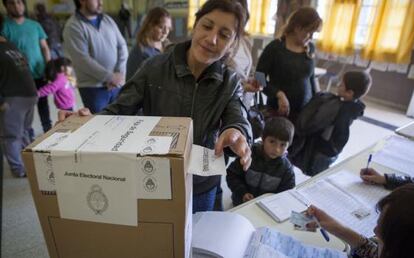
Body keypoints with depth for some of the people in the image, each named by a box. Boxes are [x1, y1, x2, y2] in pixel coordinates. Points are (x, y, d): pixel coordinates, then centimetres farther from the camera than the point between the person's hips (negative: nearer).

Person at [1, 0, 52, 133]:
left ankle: (48, 130, 29)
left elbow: (44, 48, 8)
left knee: (43, 103, 14)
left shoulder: (35, 25, 5)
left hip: (40, 74, 3)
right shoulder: (4, 27, -6)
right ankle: (29, 136, 21)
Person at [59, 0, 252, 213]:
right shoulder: (155, 68, -12)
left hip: (201, 187, 2)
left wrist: (236, 133, -44)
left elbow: (238, 121, -21)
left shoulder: (229, 83, -6)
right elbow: (120, 110, -12)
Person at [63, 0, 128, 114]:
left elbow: (122, 46, 7)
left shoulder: (108, 20, 11)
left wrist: (120, 73, -8)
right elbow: (83, 60, -15)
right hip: (93, 88, -5)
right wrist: (110, 77, -17)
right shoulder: (73, 27, -7)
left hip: (117, 85, 5)